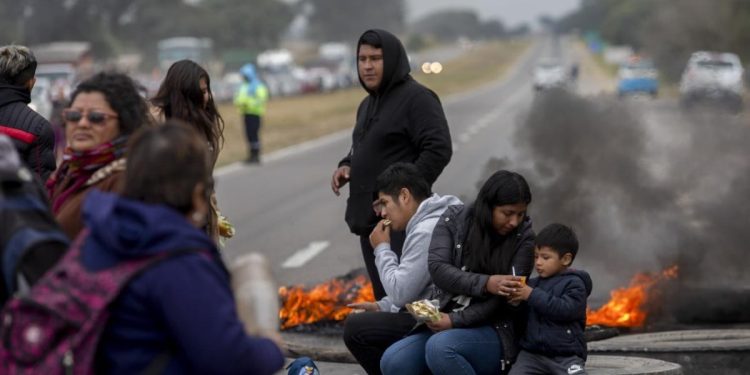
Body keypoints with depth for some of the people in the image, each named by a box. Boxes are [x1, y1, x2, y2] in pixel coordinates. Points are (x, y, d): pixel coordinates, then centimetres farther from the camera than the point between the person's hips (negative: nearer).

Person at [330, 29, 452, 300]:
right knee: (384, 298, 12)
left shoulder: (417, 98, -10)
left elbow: (439, 149, -17)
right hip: (369, 218, 9)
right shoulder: (368, 104, 19)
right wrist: (346, 166, 10)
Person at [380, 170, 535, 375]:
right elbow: (438, 268, -10)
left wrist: (455, 320, -18)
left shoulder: (523, 237, -5)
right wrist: (485, 283, -25)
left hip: (493, 333, -3)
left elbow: (504, 298, -10)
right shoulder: (455, 219, 2)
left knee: (440, 346, -35)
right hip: (443, 322, 4)